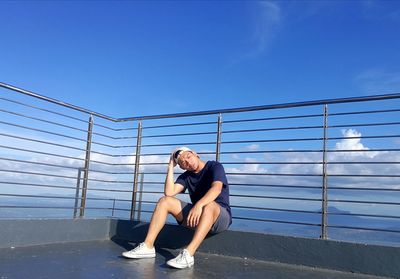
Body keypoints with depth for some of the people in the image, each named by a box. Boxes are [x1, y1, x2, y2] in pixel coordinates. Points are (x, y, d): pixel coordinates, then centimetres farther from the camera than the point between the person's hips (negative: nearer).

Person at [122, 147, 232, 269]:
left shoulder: (215, 166, -7)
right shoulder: (186, 176, 10)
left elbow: (217, 188, -28)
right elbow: (169, 192, -7)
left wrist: (199, 205, -43)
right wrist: (171, 167, -4)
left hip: (221, 216, -5)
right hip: (197, 215, 6)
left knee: (209, 205, -40)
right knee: (165, 201, -8)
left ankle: (188, 254, -49)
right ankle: (148, 246, -15)